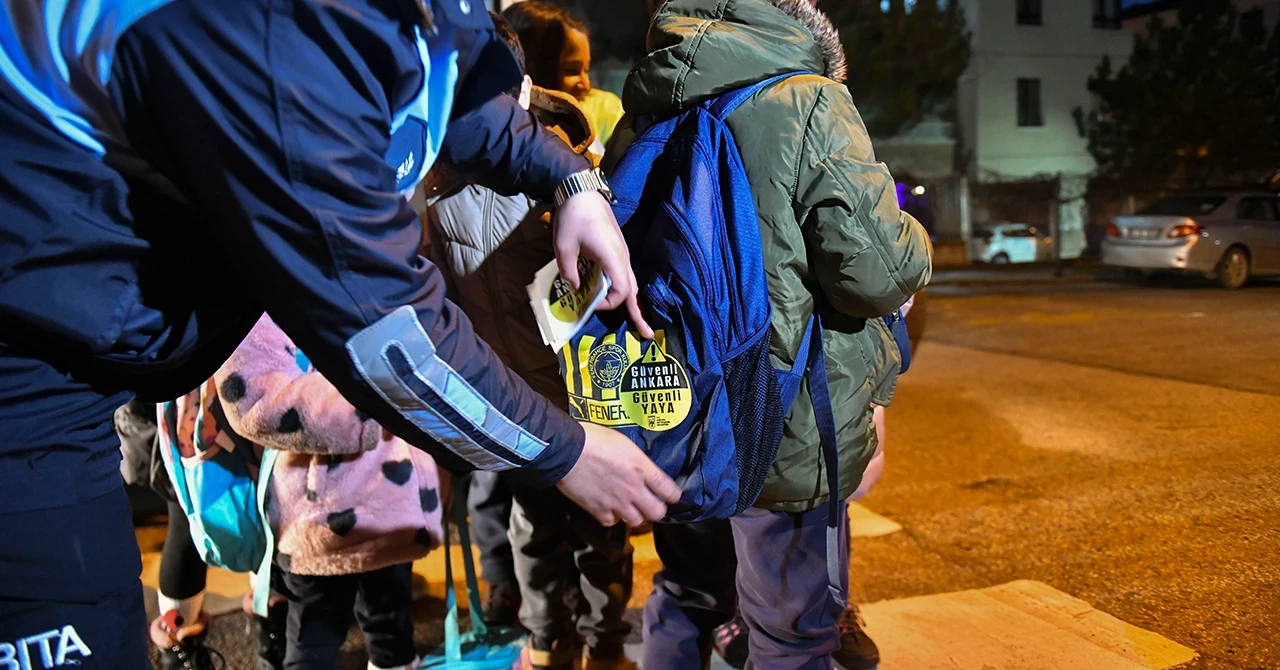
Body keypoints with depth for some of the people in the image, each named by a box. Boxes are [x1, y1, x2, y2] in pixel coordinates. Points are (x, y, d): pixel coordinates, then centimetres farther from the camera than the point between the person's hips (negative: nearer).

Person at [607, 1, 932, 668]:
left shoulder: (646, 116, 6)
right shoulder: (809, 102, -12)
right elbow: (877, 273, -18)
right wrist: (911, 241, 4)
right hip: (783, 437, -6)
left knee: (685, 601, 26)